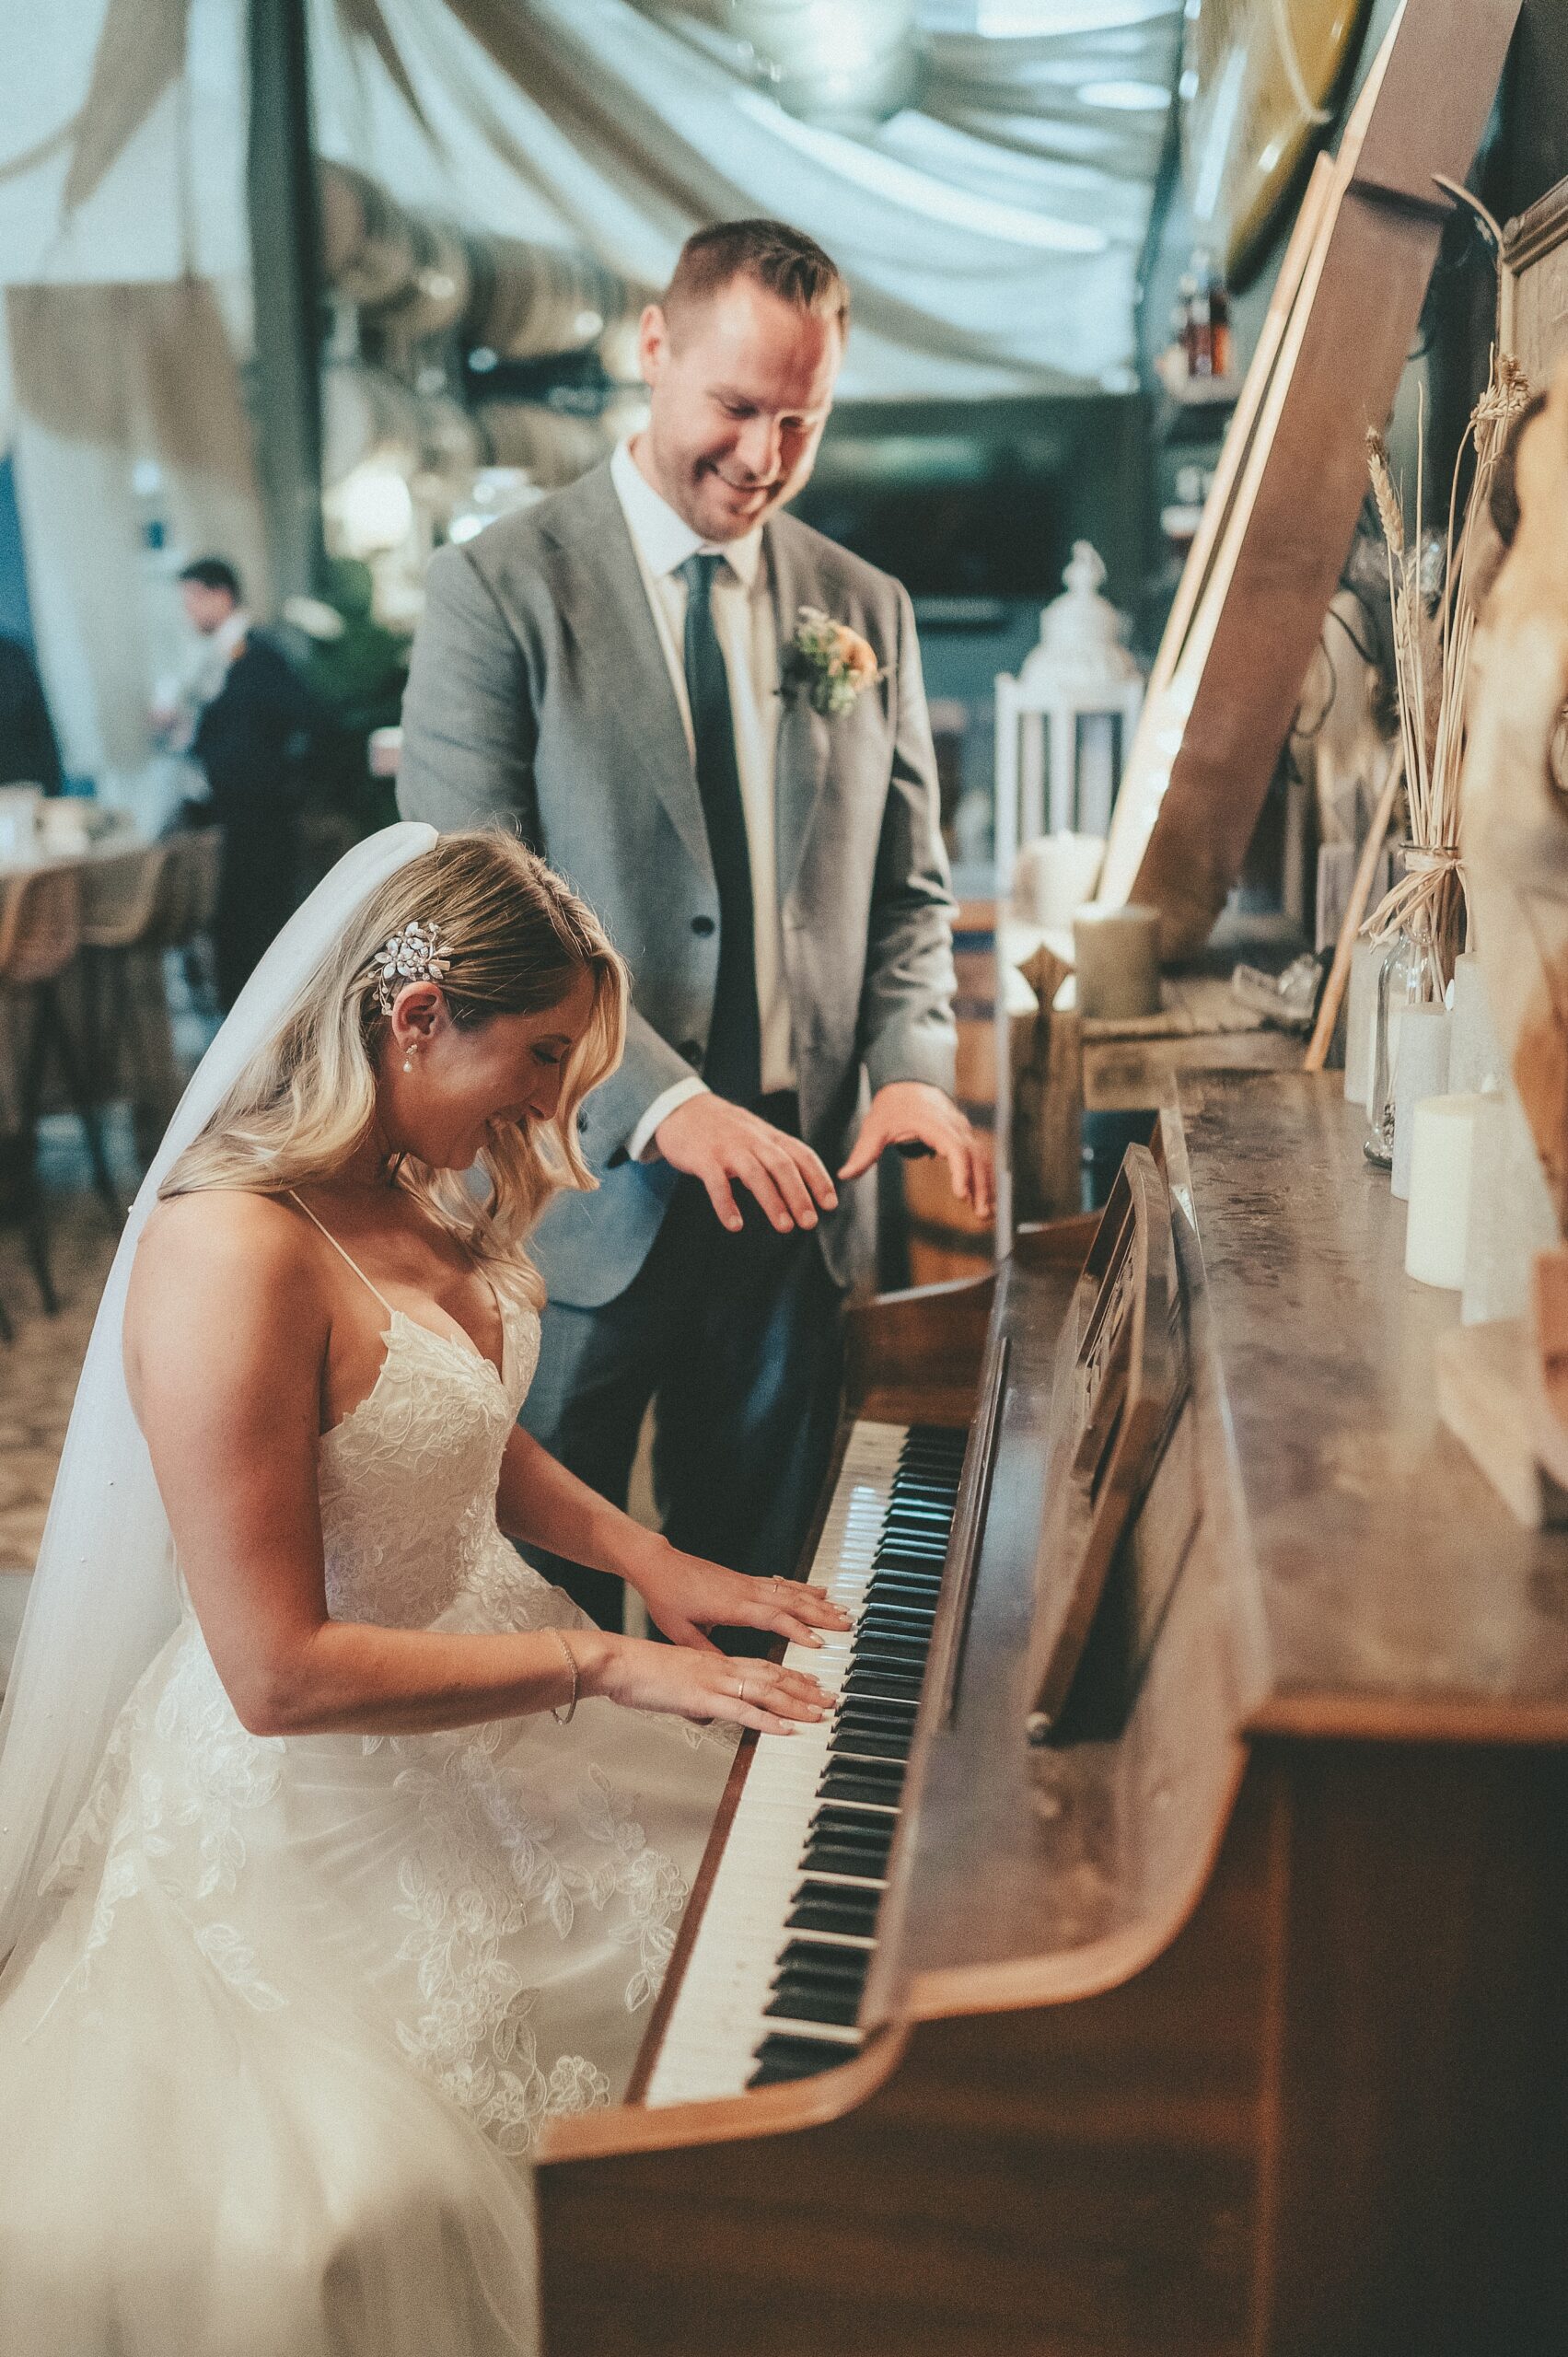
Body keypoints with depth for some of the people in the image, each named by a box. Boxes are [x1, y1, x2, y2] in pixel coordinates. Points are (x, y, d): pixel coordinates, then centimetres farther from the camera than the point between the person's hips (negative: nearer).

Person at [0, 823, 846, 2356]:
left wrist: (649, 1562, 2)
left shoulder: (415, 1186, 1)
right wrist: (600, 1666, -21)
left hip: (485, 1682, 9)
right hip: (328, 1802, -9)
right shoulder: (232, 1255, -29)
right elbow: (279, 1675, -28)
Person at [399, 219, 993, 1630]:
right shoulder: (498, 587, -4)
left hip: (798, 1187, 4)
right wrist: (659, 1105, -22)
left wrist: (912, 1064, -6)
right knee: (546, 1586, 8)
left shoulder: (866, 611, 10)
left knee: (750, 1603, 14)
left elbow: (908, 888, 14)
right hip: (585, 1183, -3)